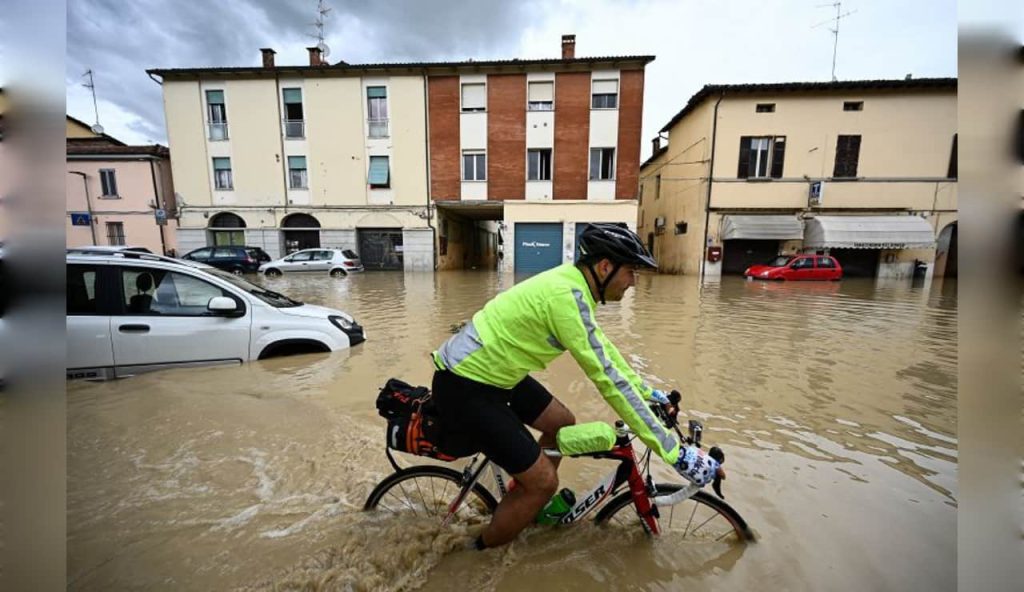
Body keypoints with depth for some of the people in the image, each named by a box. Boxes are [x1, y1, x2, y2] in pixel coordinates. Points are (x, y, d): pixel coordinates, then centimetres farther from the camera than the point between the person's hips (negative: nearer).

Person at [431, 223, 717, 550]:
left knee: (562, 423, 17)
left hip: (490, 372, 9)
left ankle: (527, 503, 39)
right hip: (463, 387, -9)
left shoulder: (571, 281, 4)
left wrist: (647, 391, 22)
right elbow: (608, 378, -26)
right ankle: (480, 554, 22)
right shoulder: (567, 296, -26)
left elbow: (603, 347, 16)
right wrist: (673, 451, -17)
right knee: (543, 481, -3)